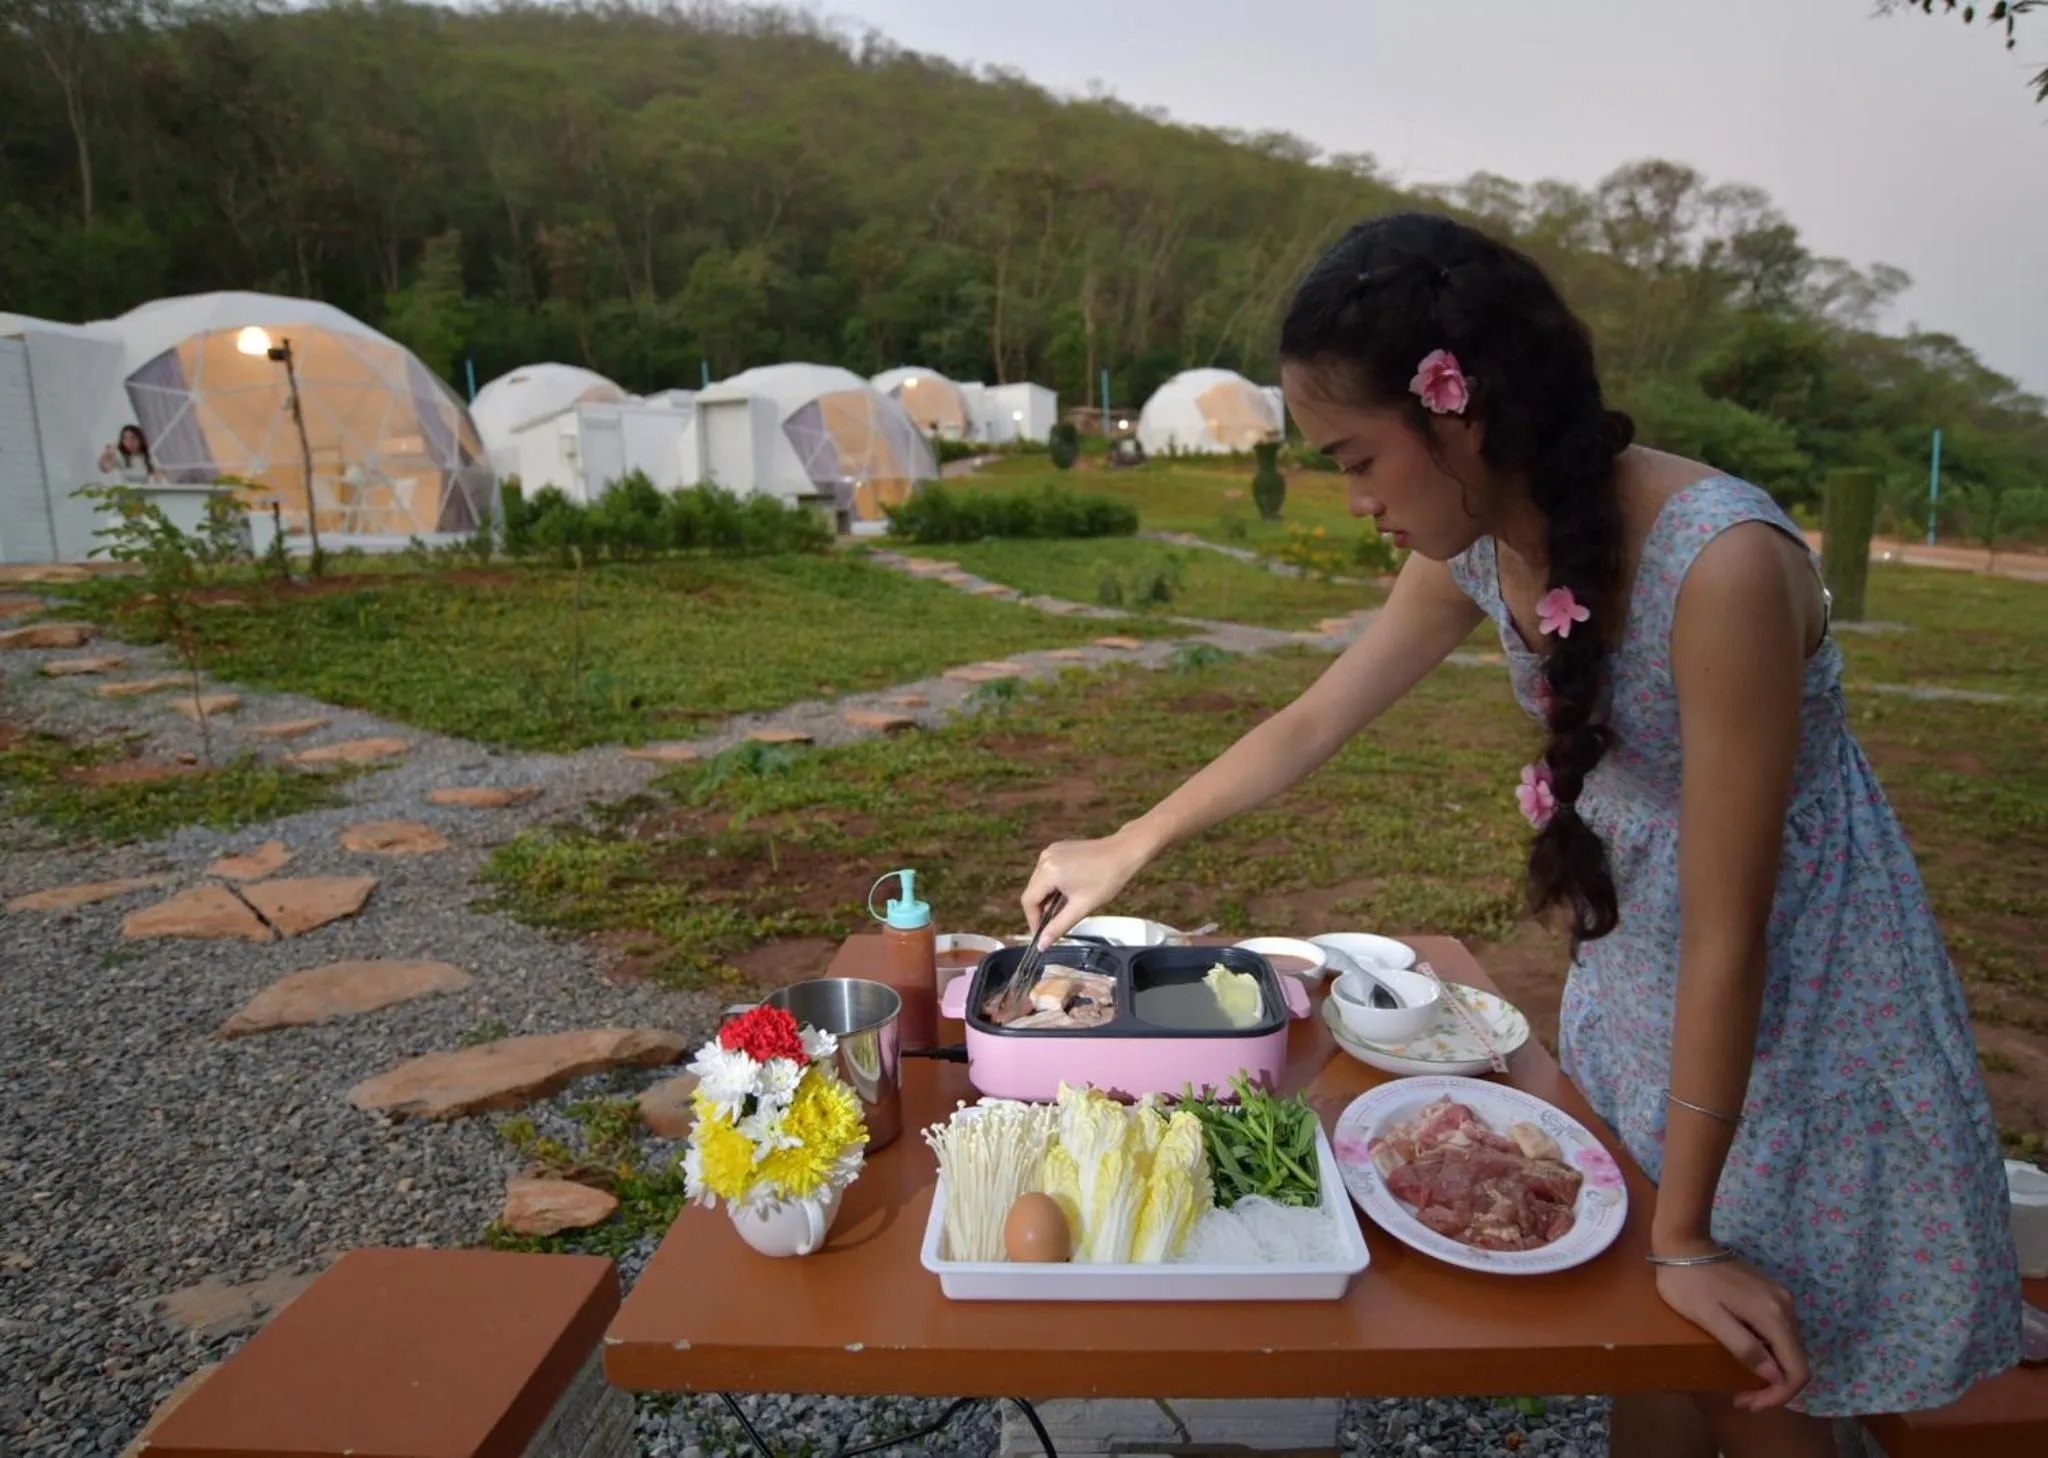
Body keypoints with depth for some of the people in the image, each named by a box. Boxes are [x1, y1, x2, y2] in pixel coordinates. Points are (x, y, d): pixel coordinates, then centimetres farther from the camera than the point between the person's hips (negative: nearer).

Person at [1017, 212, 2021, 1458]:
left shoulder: (1721, 562, -32)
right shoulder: (1479, 546, -11)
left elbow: (1728, 942, -26)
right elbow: (1314, 723, 2)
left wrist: (1685, 1237, -16)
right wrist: (1127, 850, 8)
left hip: (1800, 1004, -5)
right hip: (1630, 990, 5)